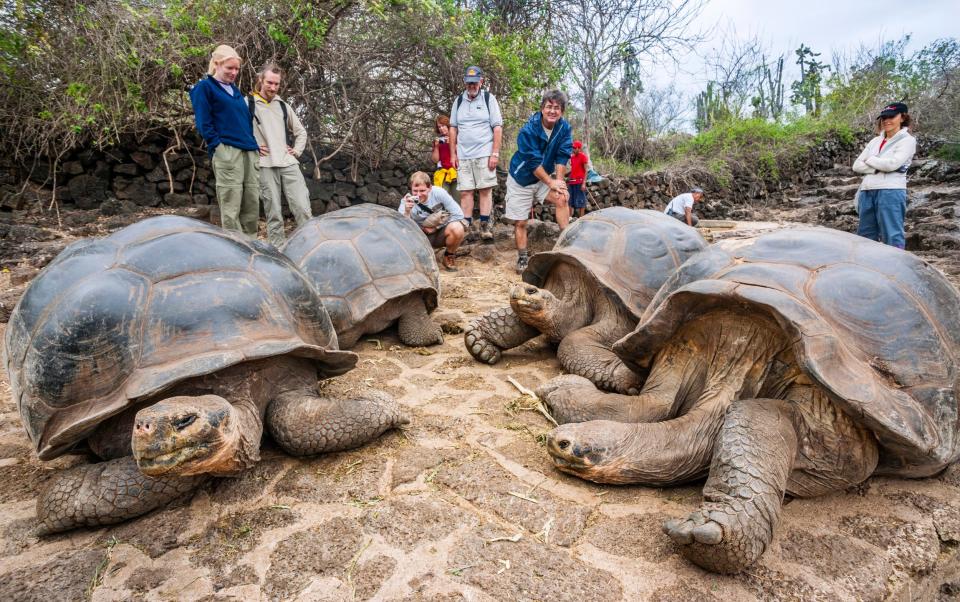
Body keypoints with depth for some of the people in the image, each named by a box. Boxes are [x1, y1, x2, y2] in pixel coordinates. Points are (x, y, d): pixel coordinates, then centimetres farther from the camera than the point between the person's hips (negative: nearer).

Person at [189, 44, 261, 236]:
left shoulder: (235, 90, 25)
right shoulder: (204, 87, 5)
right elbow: (203, 123, -3)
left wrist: (254, 145, 15)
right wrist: (218, 146, -12)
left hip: (249, 152, 7)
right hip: (226, 152, -7)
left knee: (252, 203, 3)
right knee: (231, 206, -10)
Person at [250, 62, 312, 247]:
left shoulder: (283, 106, 17)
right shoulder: (248, 104, 3)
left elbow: (301, 132, 25)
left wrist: (297, 151, 11)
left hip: (289, 163, 3)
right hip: (265, 165, -3)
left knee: (303, 208, -7)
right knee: (273, 213, -2)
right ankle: (277, 251, 5)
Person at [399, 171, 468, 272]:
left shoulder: (439, 193, -18)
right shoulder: (406, 202, -15)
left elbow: (458, 214, -17)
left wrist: (436, 226, -16)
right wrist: (407, 212, -40)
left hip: (440, 233, -1)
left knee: (457, 228, -33)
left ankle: (448, 256, -2)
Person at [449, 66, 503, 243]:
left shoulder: (489, 99, 3)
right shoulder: (458, 101, 13)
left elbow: (498, 128, -1)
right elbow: (453, 129, 14)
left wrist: (495, 154, -9)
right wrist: (453, 154, 7)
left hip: (484, 154, -3)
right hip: (463, 155, 3)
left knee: (485, 189, -4)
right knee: (465, 191, 0)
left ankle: (485, 226, -1)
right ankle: (466, 226, 3)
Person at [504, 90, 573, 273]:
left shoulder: (564, 128, -10)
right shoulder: (528, 130, -23)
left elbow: (562, 157, -11)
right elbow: (533, 162, -24)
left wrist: (559, 180, -23)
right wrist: (551, 182, -24)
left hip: (545, 177, 3)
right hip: (521, 180, -3)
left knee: (561, 198, -24)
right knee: (520, 222, -1)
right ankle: (522, 259, 12)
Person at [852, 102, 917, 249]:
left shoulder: (907, 140, 2)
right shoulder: (875, 141, 18)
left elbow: (892, 164, -14)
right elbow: (856, 166, 9)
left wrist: (869, 160, 2)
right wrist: (880, 168, -6)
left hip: (891, 192, -6)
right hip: (867, 192, 6)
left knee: (892, 237, -7)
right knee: (865, 237, 7)